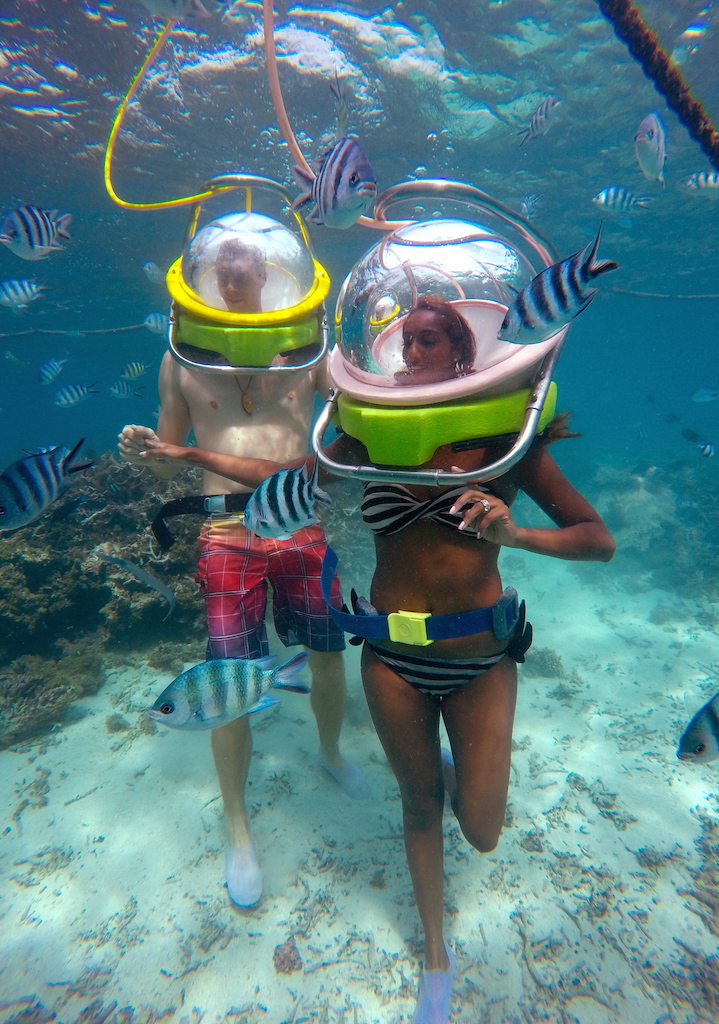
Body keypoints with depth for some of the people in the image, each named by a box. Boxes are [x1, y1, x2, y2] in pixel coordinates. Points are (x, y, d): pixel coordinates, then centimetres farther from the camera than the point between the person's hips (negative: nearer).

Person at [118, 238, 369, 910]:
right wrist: (140, 449, -12)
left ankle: (330, 752, 46)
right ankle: (236, 825, 26)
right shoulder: (182, 358, 5)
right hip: (227, 538, -1)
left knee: (328, 657, 13)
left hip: (302, 528, 2)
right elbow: (168, 459, 9)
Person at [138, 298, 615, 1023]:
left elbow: (599, 540, -10)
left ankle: (450, 762, 45)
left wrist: (513, 534, -29)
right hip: (392, 657, 2)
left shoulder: (504, 439, -10)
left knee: (482, 833, 8)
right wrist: (187, 455, 11)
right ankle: (436, 951, 47)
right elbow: (286, 476, 8)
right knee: (419, 804, 19)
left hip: (482, 661, -1)